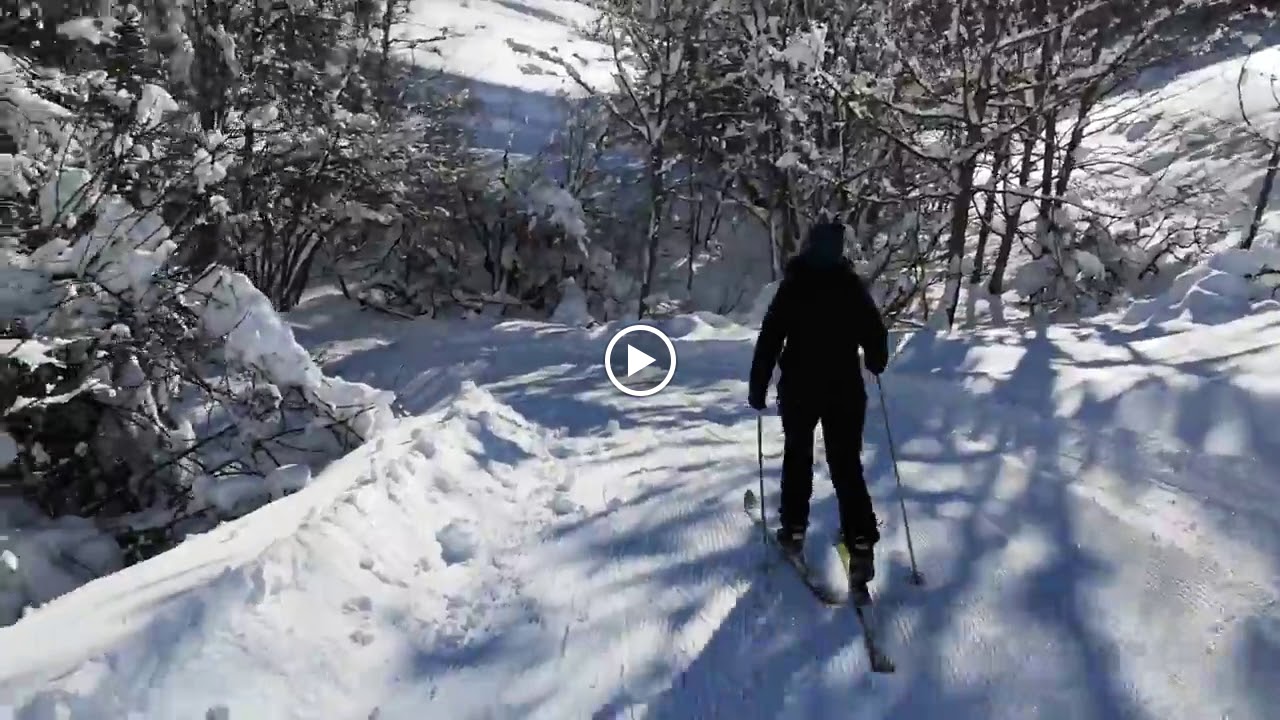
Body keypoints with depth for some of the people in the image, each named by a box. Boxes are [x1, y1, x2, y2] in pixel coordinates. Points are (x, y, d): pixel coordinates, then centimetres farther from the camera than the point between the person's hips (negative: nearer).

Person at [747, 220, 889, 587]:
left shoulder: (792, 286, -5)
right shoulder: (854, 286, -2)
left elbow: (769, 340, -8)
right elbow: (876, 335, 0)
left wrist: (757, 387, -1)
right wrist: (875, 362, 22)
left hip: (799, 388, -1)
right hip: (845, 390, 1)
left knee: (797, 456, 19)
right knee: (847, 465, 4)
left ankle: (794, 529, 23)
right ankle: (861, 545, -6)